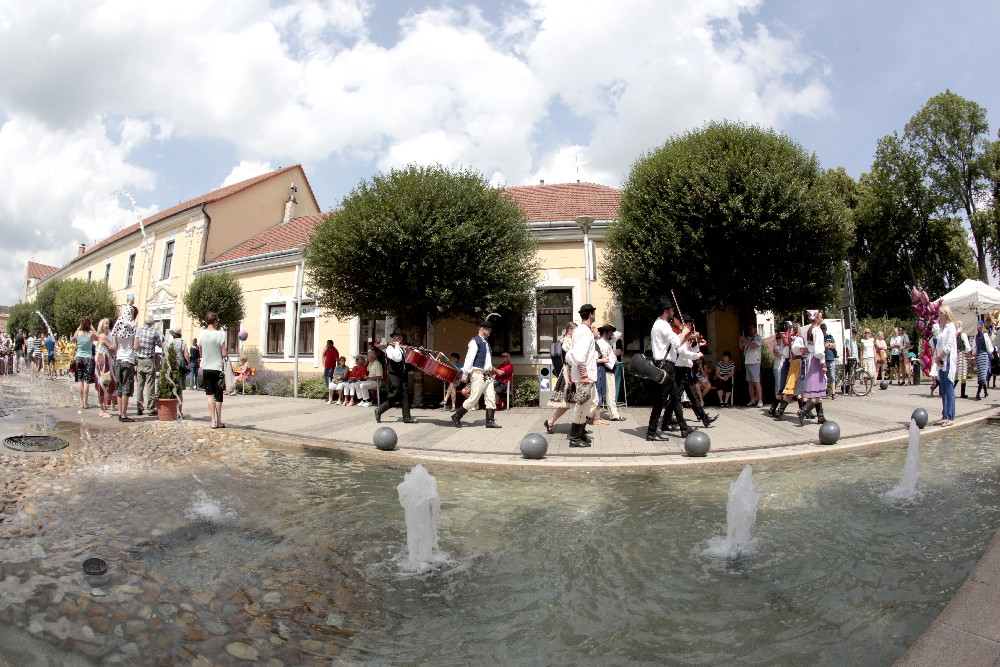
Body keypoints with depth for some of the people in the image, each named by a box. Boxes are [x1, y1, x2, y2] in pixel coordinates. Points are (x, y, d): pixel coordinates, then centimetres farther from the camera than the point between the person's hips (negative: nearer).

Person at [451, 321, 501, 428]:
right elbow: (469, 358, -15)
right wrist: (465, 374, -19)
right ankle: (456, 417, 8)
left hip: (486, 375, 9)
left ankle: (490, 421, 6)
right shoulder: (475, 341, -10)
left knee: (491, 397, 3)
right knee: (473, 398, -6)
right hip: (478, 374, -9)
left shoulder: (486, 342, 17)